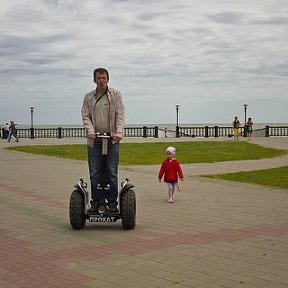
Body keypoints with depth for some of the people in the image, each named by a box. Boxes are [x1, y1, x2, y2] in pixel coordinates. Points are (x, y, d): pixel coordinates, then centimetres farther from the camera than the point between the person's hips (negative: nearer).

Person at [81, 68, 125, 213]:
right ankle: (96, 202, 11)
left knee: (112, 173, 0)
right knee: (94, 173, 3)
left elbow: (120, 114, -1)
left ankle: (112, 202, 7)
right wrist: (90, 130, -15)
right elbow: (85, 116, 4)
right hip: (94, 140, 2)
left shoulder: (115, 94, 6)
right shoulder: (88, 97, 11)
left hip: (112, 138, -1)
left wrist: (119, 131, -17)